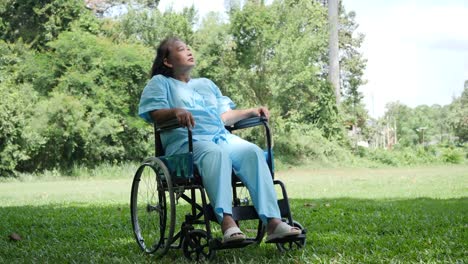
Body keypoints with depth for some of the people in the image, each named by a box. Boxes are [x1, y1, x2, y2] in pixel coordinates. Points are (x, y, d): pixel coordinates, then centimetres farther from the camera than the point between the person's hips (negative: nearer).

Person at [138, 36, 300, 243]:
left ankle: (272, 222, -40)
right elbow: (154, 114, -1)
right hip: (185, 141, -5)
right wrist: (176, 111, -22)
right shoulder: (160, 82, 18)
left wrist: (252, 111, 11)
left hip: (221, 137, 5)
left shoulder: (207, 84, 36)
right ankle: (227, 222, -56)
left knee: (253, 152, -27)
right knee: (216, 153, -40)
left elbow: (225, 116, 27)